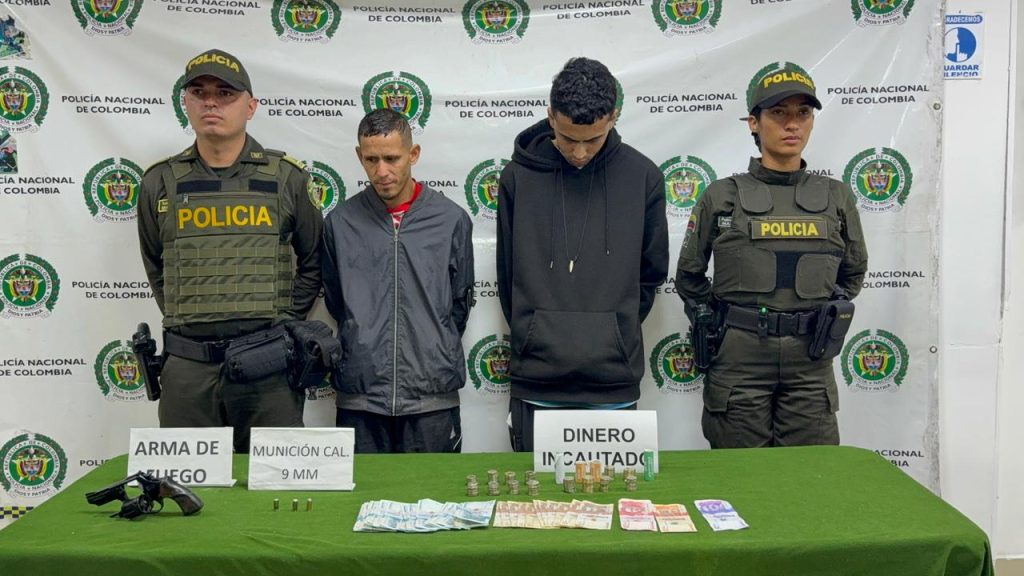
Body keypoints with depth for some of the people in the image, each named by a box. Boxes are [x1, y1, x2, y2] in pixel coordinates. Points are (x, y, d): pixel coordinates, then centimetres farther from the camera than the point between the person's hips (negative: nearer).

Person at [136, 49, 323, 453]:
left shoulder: (286, 178, 2)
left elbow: (313, 261, 9)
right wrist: (184, 320, 9)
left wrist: (286, 324, 3)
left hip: (269, 363, -1)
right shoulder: (160, 183, 7)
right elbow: (155, 267, 18)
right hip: (186, 364, 2)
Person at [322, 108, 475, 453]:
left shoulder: (451, 220, 0)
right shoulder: (340, 222, 2)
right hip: (360, 395, 1)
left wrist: (434, 349, 9)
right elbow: (334, 300, 12)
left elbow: (460, 301, 9)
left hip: (432, 398, 0)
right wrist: (367, 347, 10)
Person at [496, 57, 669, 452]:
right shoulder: (519, 176, 0)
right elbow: (508, 273, 8)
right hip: (537, 379, 0)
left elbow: (651, 272, 9)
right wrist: (532, 337, 6)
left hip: (612, 379, 0)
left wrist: (617, 334, 8)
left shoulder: (643, 176, 1)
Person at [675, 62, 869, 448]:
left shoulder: (836, 197, 7)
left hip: (810, 363, 2)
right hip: (738, 358, -2)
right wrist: (714, 322, 5)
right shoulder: (722, 196, 1)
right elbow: (689, 276, 11)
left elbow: (853, 272, 21)